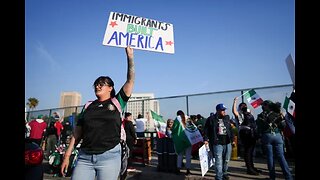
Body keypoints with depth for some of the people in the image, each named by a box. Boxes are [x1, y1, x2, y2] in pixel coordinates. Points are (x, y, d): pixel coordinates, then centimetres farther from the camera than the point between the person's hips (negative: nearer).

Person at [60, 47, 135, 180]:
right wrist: (67, 155, 8)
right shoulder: (88, 106, 11)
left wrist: (130, 57, -5)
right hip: (85, 157, 3)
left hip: (109, 156, -2)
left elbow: (130, 80, -3)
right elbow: (77, 132, 12)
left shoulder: (117, 102, 2)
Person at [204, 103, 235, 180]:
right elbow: (206, 130, -5)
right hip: (217, 143, -5)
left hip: (227, 143, 6)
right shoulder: (211, 119, -7)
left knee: (226, 160, 17)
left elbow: (230, 129, 16)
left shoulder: (227, 118, 9)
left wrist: (232, 139, 15)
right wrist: (206, 139, -12)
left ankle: (224, 173, 37)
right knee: (218, 161, -3)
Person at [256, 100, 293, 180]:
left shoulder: (260, 116, 0)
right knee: (281, 156, 5)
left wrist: (260, 137, 13)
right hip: (277, 135, 2)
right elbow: (283, 126, 6)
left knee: (270, 156, 5)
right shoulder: (277, 114, 3)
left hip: (267, 136, -1)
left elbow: (259, 129, 2)